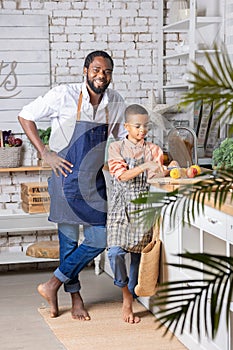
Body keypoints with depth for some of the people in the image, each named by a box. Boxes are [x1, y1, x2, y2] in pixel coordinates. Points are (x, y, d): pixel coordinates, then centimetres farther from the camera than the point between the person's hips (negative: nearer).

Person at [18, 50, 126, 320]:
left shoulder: (116, 103, 2)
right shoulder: (63, 95, -10)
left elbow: (123, 136, 18)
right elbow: (25, 117, -3)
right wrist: (45, 153, -9)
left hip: (95, 181, 5)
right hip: (67, 179, -4)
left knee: (99, 240, 1)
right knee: (68, 240, 3)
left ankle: (53, 285, 16)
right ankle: (75, 297, 21)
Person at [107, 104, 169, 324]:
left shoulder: (153, 150, 9)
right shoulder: (116, 148, 2)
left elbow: (158, 175, 1)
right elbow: (121, 175, -12)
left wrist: (168, 168, -21)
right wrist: (145, 166, -25)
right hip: (121, 206, -2)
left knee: (138, 255, 3)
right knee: (115, 252, -16)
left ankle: (128, 303, 16)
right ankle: (125, 291, 9)